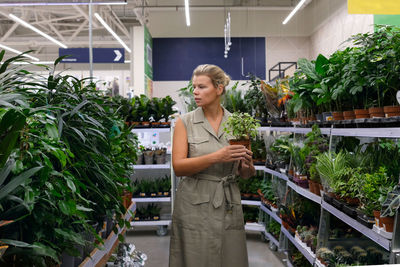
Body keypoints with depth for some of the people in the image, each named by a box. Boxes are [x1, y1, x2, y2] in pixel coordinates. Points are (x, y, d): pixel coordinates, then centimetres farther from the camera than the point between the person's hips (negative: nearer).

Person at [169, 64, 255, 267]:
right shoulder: (185, 122, 0)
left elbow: (246, 174, 10)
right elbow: (178, 167, -11)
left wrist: (247, 166, -14)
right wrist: (216, 157, -23)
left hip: (228, 205, 2)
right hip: (194, 205, -2)